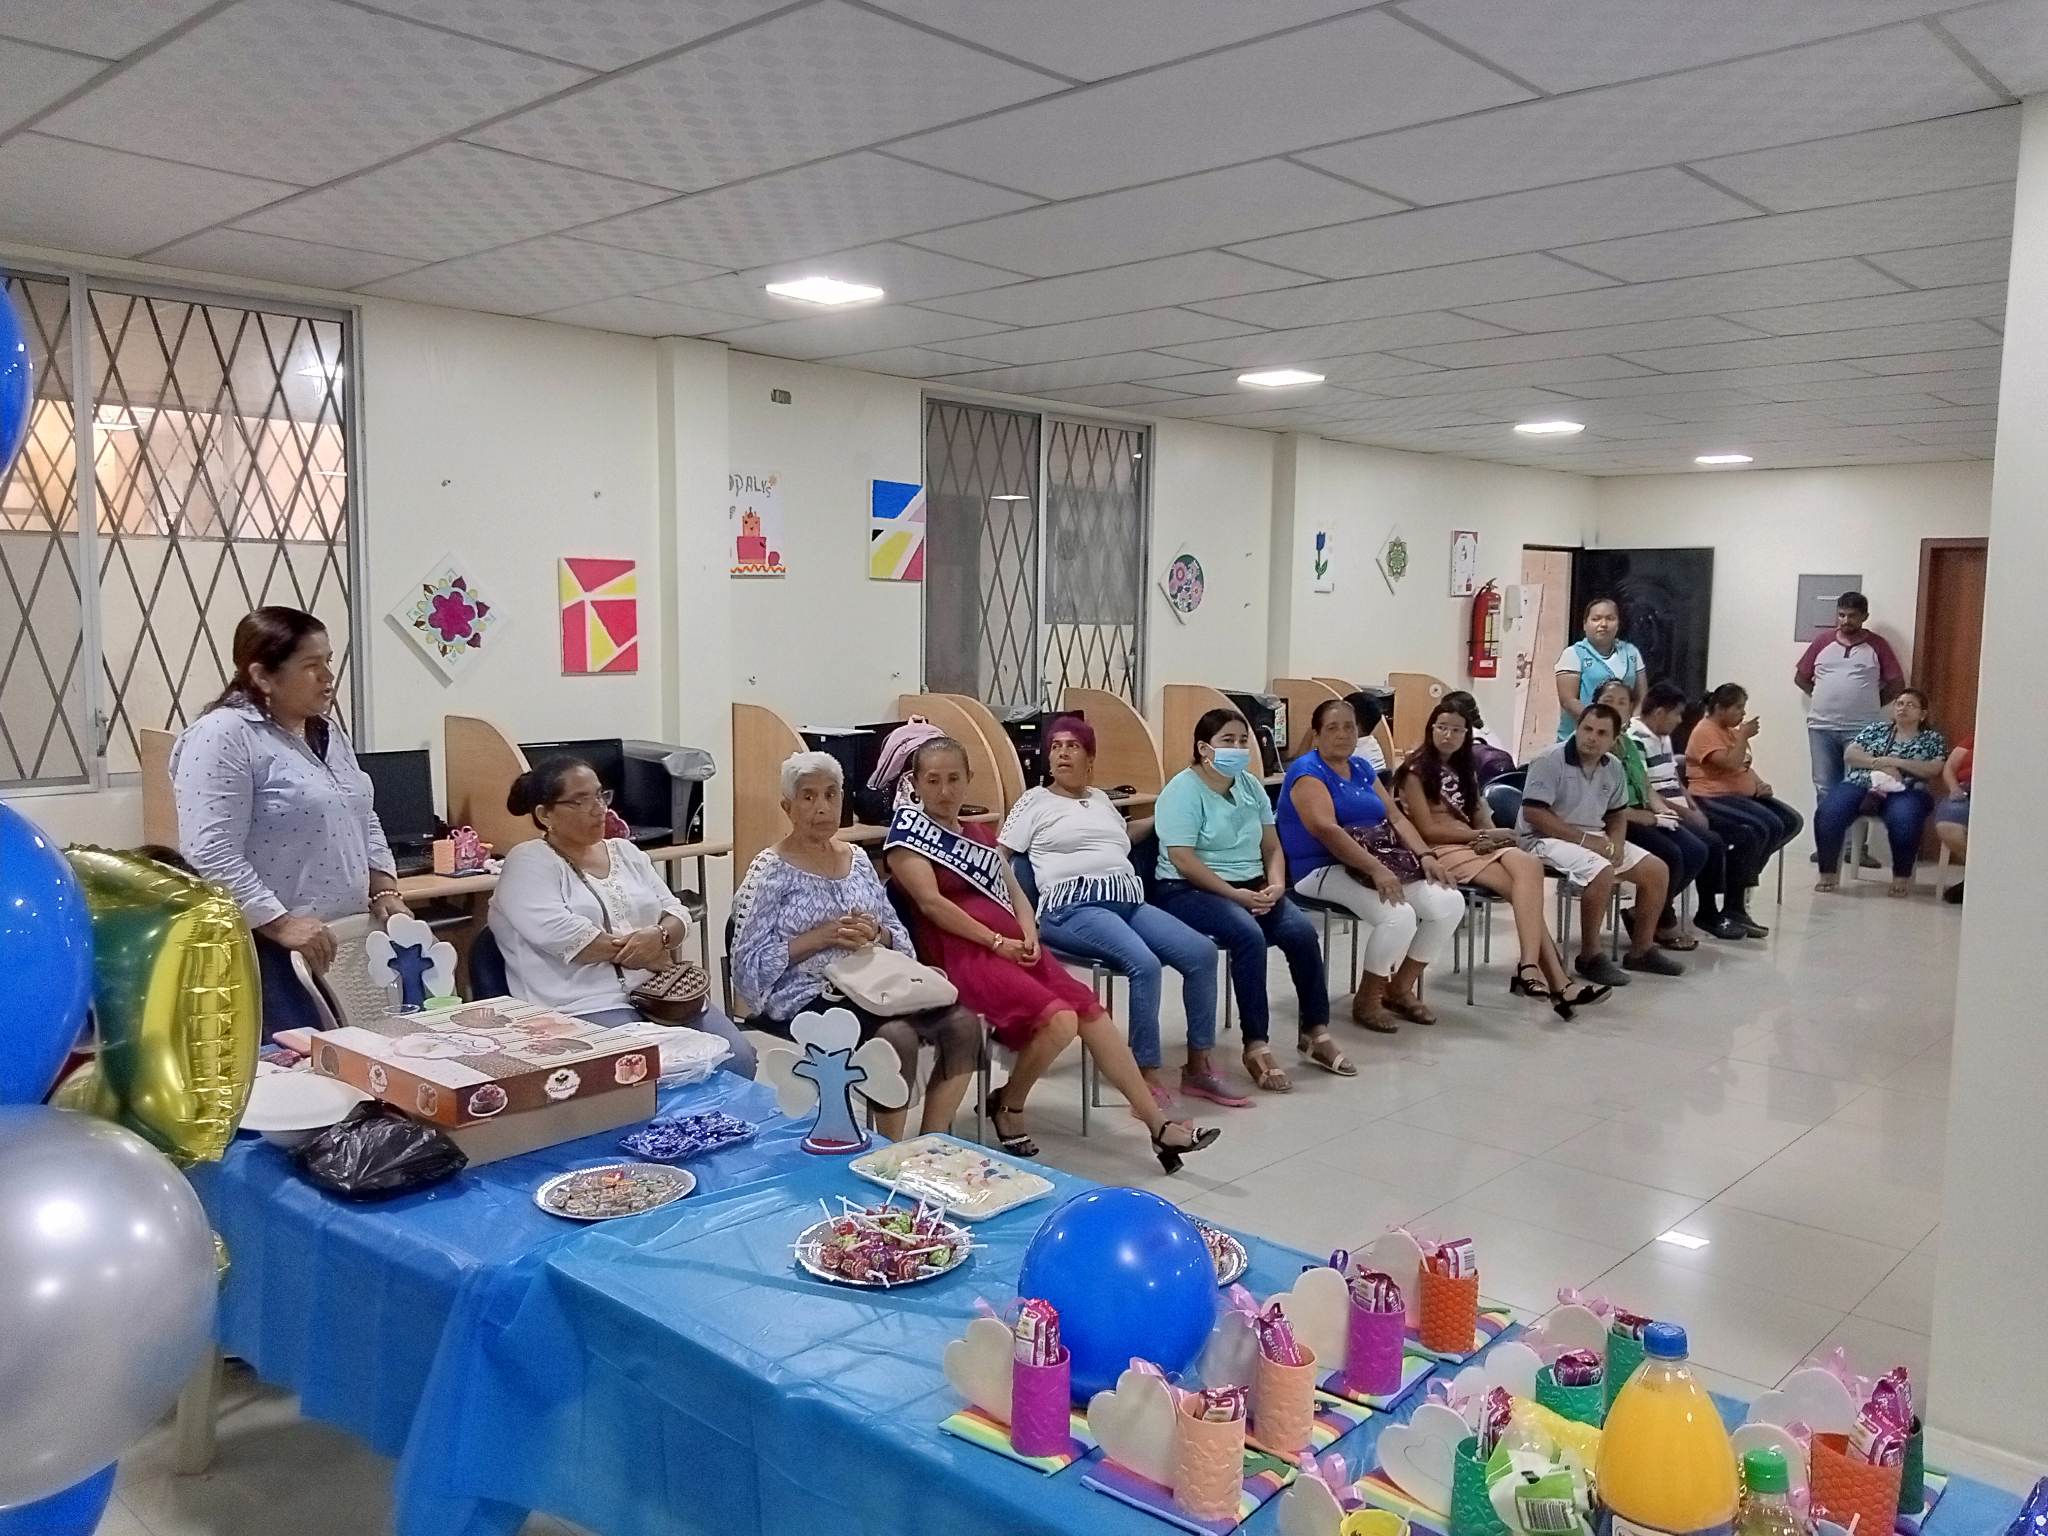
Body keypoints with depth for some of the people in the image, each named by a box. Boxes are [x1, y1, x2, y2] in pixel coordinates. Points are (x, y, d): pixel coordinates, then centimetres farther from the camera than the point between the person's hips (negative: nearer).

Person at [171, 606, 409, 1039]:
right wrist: (281, 923, -21)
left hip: (348, 941, 8)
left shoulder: (328, 731, 14)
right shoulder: (223, 736, -12)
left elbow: (364, 820, 21)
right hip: (273, 951, -8)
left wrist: (383, 891, 7)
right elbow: (210, 855, -19)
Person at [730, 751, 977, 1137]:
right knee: (897, 1035, -32)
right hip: (804, 998, -6)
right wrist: (820, 937, -17)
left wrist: (875, 932, -7)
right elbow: (748, 963, -9)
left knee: (962, 1023, -18)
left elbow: (899, 936, 16)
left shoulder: (857, 860, 14)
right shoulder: (771, 869, -4)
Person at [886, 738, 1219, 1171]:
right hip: (964, 954, -7)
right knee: (1059, 1020, -25)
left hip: (1013, 948, 7)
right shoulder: (908, 828, 2)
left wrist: (1028, 935, -2)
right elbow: (931, 901, -10)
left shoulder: (980, 834, 24)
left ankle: (1159, 1124, -8)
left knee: (1092, 1012, -10)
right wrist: (997, 941, -13)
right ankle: (1008, 1105, 0)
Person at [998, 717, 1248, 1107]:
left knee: (1202, 951, -15)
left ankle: (1198, 1067, -6)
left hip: (1129, 901, 6)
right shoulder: (1035, 800, 11)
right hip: (1072, 907, -6)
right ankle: (1147, 1077, -24)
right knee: (1144, 963, -32)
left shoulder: (1100, 798, 27)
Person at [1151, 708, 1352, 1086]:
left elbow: (1271, 847, 12)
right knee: (1249, 935, -33)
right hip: (1189, 890, -6)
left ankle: (1315, 1034, -5)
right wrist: (1235, 894, -23)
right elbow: (1182, 860, -19)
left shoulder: (1251, 786, 10)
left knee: (1301, 930, -18)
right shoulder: (1183, 790, -11)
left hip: (1250, 886, 7)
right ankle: (1255, 1045, -25)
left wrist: (1275, 885, -8)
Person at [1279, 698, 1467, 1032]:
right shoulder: (1307, 771, -10)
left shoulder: (1361, 767, 16)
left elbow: (1395, 816, 13)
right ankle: (1367, 1000, -7)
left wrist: (1426, 856, -5)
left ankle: (1400, 988, 7)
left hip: (1384, 864, 8)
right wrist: (1376, 869, -31)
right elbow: (1326, 829, -24)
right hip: (1324, 870, -8)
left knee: (1450, 903, -8)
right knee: (1398, 916, -31)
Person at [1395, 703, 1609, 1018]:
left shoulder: (1464, 769, 22)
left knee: (1529, 865, -28)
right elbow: (1428, 830, -9)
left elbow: (1479, 817, 15)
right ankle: (1556, 981, -37)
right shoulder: (1417, 771, -1)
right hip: (1441, 851, -6)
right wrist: (1482, 835, -8)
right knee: (1525, 887, -27)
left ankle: (1530, 968, -40)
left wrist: (1490, 836, -9)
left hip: (1473, 845, 6)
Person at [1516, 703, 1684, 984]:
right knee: (1601, 872, -33)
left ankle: (1641, 951, 14)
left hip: (1595, 839, 8)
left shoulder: (1613, 767, 6)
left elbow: (1617, 814, 17)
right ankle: (1589, 957, -17)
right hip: (1545, 838, -8)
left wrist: (1616, 842, -6)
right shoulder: (1550, 760, -16)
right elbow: (1533, 814, -21)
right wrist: (1583, 839, -22)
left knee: (1657, 870, 1)